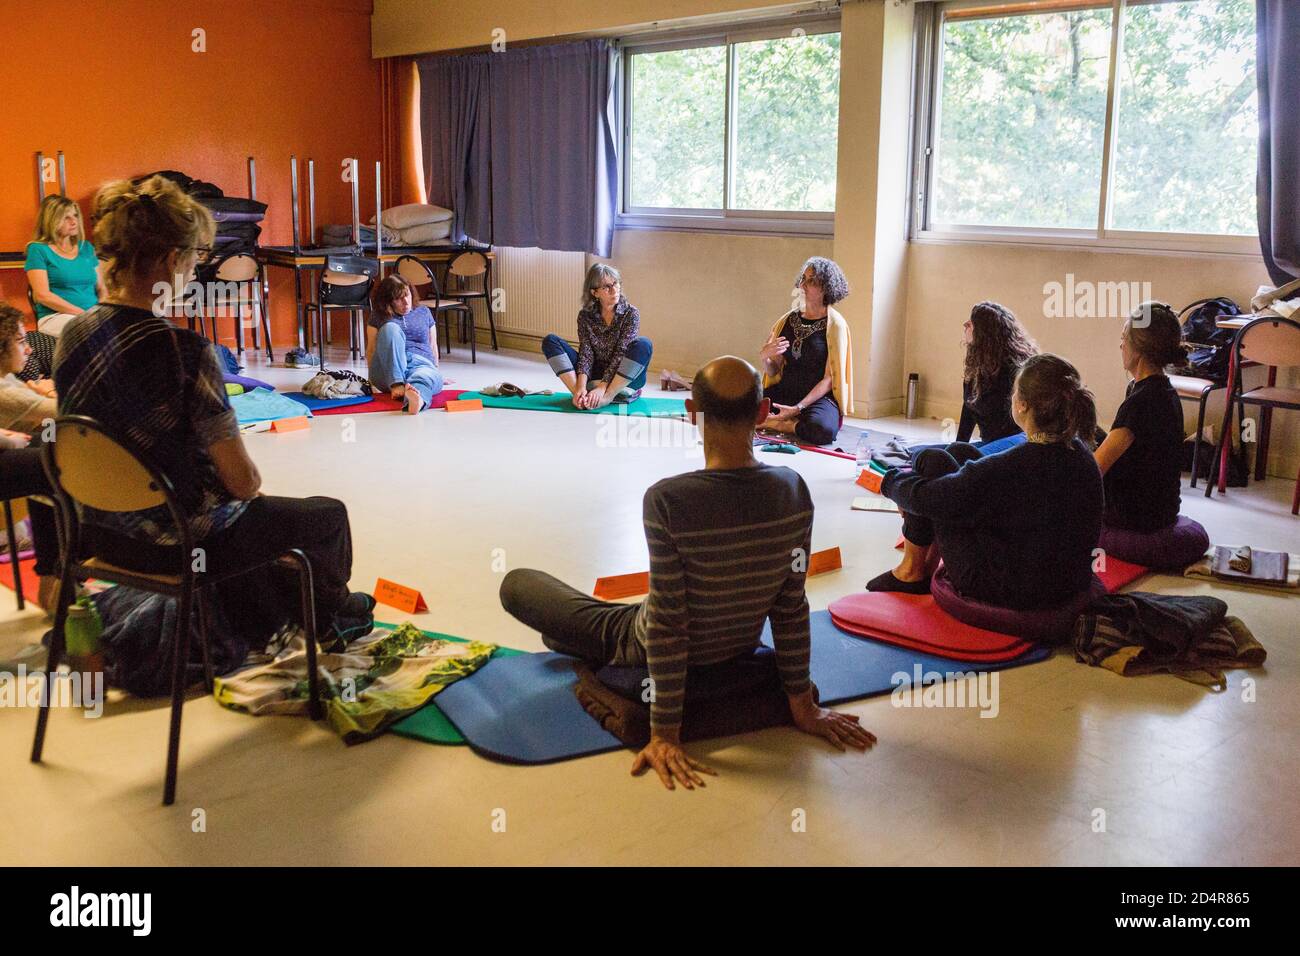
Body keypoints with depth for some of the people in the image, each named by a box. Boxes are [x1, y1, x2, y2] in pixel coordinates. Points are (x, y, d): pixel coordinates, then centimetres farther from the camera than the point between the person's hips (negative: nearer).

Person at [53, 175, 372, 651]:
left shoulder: (72, 336, -6)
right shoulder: (184, 351, -28)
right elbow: (243, 482, -25)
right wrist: (249, 485, 0)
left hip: (105, 533, 7)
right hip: (184, 542, -7)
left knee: (255, 512, 36)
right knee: (330, 514, 20)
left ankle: (268, 621, 55)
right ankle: (331, 610, 49)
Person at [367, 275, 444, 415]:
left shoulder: (423, 312, 22)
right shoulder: (378, 316, 17)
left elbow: (433, 345, 24)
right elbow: (371, 349, 13)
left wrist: (435, 371, 17)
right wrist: (373, 377, 1)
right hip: (388, 369, 0)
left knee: (427, 376, -39)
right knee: (391, 328, -28)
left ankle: (416, 396, -78)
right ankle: (396, 384, -45)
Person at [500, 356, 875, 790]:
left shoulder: (667, 500, -33)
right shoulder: (795, 492, -19)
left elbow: (667, 626, -27)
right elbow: (791, 608, -10)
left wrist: (665, 734, -18)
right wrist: (803, 706, 1)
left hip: (647, 653, -5)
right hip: (738, 655, 5)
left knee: (515, 583, 13)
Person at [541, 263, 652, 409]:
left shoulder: (630, 313, -8)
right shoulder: (585, 316, 0)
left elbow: (621, 354, -17)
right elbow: (586, 353, -9)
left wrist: (602, 388, -28)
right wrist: (581, 387, -27)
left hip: (625, 381, -3)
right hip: (594, 377, 3)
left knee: (643, 344, -31)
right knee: (550, 341, -10)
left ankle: (607, 397, -30)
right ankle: (580, 395, -28)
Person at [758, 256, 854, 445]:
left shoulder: (835, 324, -5)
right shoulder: (788, 319, 10)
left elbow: (830, 378, -10)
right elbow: (773, 371, 11)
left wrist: (798, 408, -19)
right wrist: (764, 357, -13)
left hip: (819, 397, -4)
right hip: (784, 392, 4)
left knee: (822, 430, -37)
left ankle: (772, 423, -12)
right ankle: (794, 423, -7)